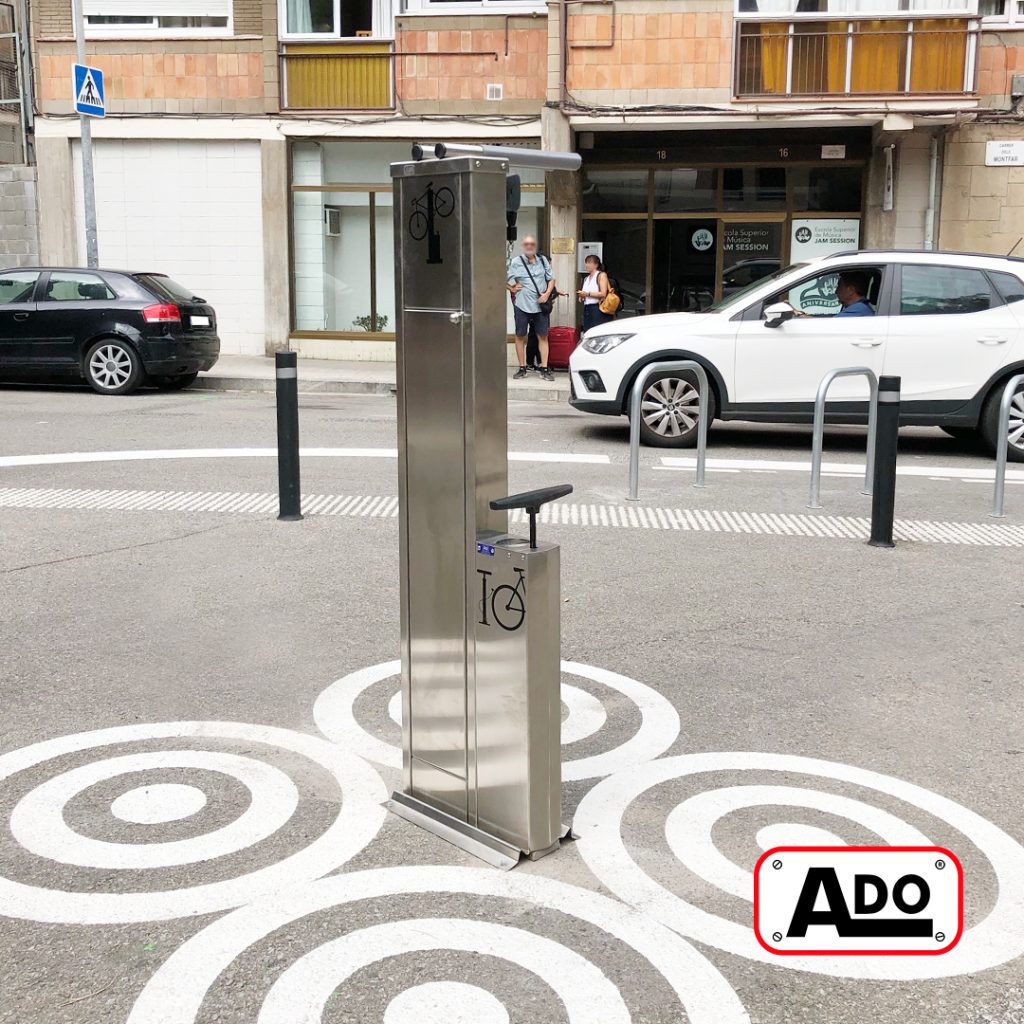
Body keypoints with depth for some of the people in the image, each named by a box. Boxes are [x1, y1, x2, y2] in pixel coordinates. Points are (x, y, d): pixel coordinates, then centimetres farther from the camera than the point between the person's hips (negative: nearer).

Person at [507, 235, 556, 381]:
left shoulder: (542, 260, 10)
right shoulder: (516, 262, 1)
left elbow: (551, 279, 13)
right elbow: (507, 281, 5)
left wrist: (547, 294, -1)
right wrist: (513, 288, -11)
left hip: (541, 305, 2)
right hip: (522, 305, -2)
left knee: (543, 336, 2)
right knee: (520, 336, 3)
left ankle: (544, 369, 6)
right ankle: (522, 368, 13)